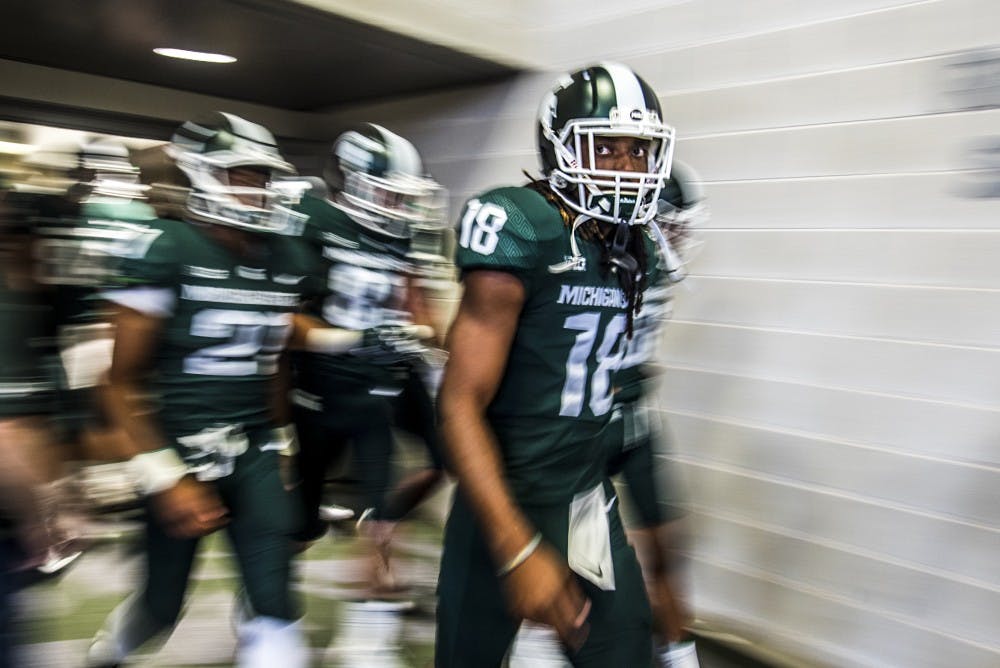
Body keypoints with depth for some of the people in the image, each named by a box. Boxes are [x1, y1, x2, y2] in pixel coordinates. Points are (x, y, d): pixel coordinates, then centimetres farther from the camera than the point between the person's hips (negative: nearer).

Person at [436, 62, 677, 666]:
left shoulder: (637, 251, 3)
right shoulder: (521, 234, -19)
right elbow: (461, 405, -22)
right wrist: (518, 550, -27)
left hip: (589, 497, 6)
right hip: (505, 503, -5)